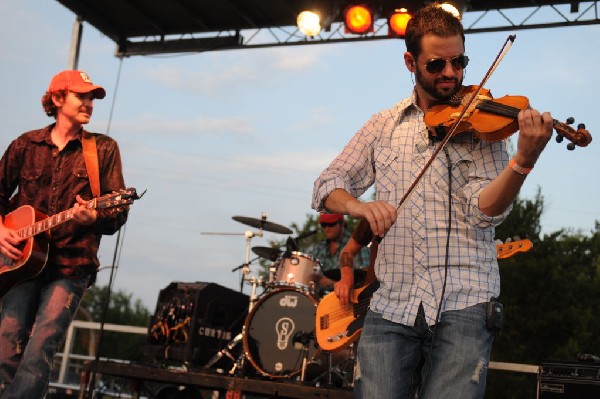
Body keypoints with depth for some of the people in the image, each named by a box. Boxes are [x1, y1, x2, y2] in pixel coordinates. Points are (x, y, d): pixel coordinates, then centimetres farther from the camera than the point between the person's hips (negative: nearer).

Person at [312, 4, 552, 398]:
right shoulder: (385, 125, 12)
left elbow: (484, 211, -8)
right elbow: (327, 186, 10)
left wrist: (523, 160, -27)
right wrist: (357, 205, -12)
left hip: (463, 306, -2)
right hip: (392, 304, 2)